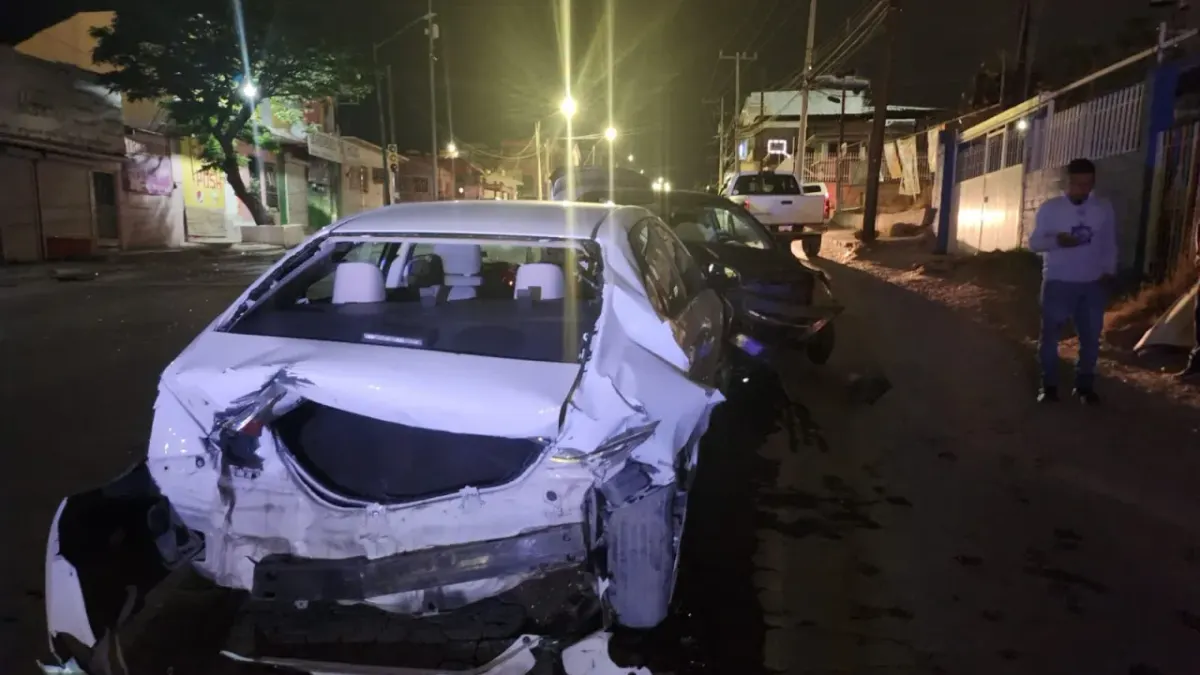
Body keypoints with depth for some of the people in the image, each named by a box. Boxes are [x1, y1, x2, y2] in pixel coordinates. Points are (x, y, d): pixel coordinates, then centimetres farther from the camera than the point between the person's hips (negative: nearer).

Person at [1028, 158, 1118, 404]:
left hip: (1093, 284, 2)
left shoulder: (1104, 208, 6)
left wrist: (1109, 272, 0)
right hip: (1058, 282, -2)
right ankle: (1049, 385, 11)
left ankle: (1084, 385, 19)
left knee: (1091, 337, 6)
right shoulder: (1050, 207, -1)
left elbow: (1110, 244, 12)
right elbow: (1034, 242, -2)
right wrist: (1056, 241, -22)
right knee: (1050, 334, 1)